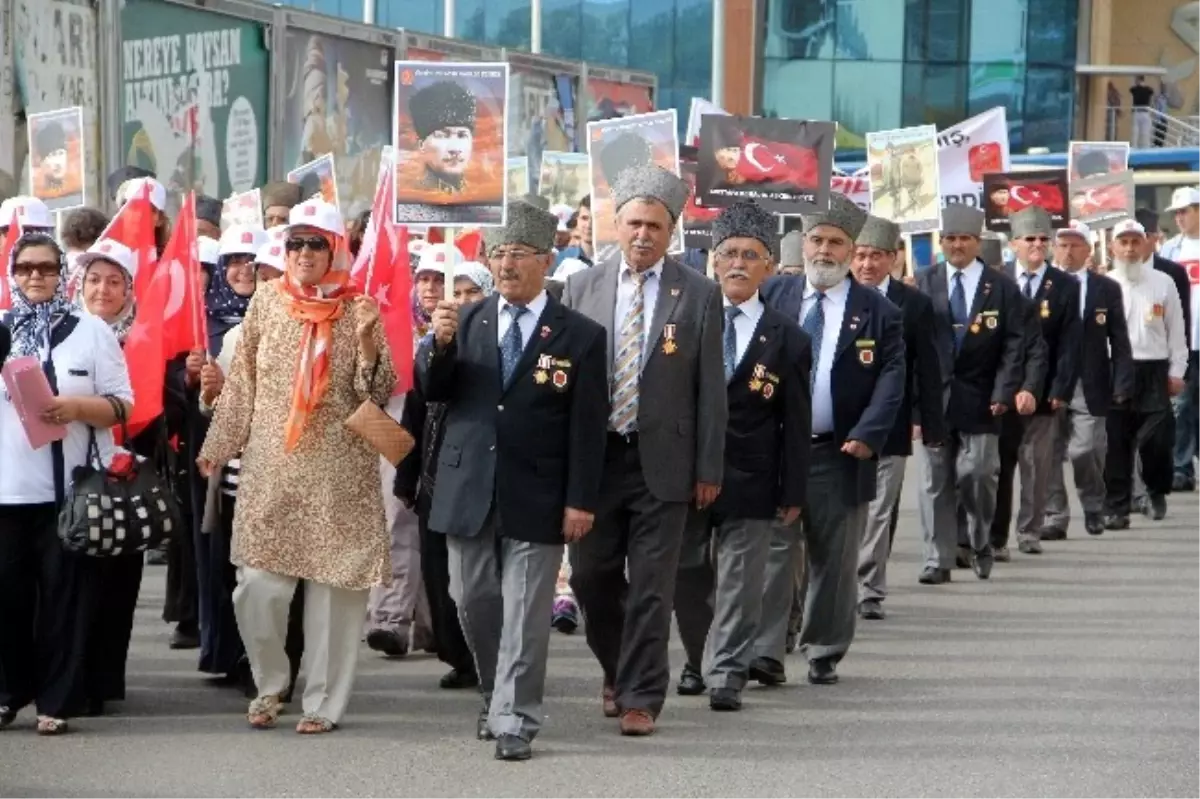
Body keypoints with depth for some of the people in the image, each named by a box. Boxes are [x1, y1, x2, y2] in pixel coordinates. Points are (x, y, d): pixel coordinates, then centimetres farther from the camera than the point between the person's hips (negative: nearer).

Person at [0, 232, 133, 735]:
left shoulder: (91, 330, 4)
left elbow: (121, 405, 2)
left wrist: (78, 406, -17)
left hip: (72, 486, -2)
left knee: (65, 593, 0)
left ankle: (56, 700, 7)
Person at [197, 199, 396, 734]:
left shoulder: (359, 311, 0)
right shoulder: (266, 304, 5)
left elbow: (379, 394, -3)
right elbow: (241, 384, 11)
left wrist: (367, 341, -18)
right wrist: (218, 446, 9)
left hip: (338, 474, -1)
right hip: (270, 469, 1)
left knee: (333, 588, 0)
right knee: (258, 588, -4)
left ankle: (323, 702, 12)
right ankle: (269, 684, 20)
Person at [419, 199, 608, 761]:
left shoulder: (579, 335, -2)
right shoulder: (466, 321, 7)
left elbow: (588, 426, -4)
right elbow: (432, 392, 2)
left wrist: (581, 500, -9)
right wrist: (439, 344, -18)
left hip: (536, 497, -3)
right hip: (469, 491, 4)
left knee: (525, 616, -2)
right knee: (474, 604, 12)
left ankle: (514, 722, 2)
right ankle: (497, 696, 32)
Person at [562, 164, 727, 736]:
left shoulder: (698, 295, 0)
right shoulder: (582, 288, 5)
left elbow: (710, 388, 0)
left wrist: (709, 469, -2)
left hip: (663, 460, -2)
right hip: (593, 455, 2)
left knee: (651, 586, -1)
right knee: (590, 576, 8)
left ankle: (640, 698, 7)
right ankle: (618, 671, 32)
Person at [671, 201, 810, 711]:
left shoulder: (787, 339, 1)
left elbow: (796, 423, 1)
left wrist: (793, 492, -2)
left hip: (749, 478, -2)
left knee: (740, 582, -1)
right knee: (687, 577, 11)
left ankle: (728, 673, 4)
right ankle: (698, 660, 28)